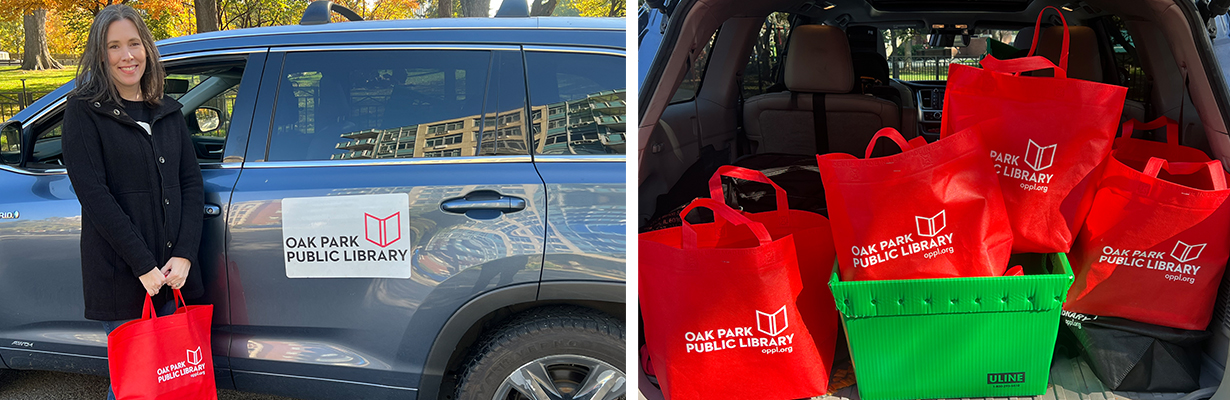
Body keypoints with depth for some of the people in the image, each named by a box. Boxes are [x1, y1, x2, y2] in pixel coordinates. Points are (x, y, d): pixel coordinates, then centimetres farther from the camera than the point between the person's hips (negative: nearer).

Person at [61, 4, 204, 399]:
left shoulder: (168, 111, 11)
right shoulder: (84, 111, -4)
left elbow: (192, 184, 8)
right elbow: (94, 195, -12)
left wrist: (184, 256, -6)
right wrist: (144, 266, -16)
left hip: (174, 270, 5)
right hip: (120, 275, -4)